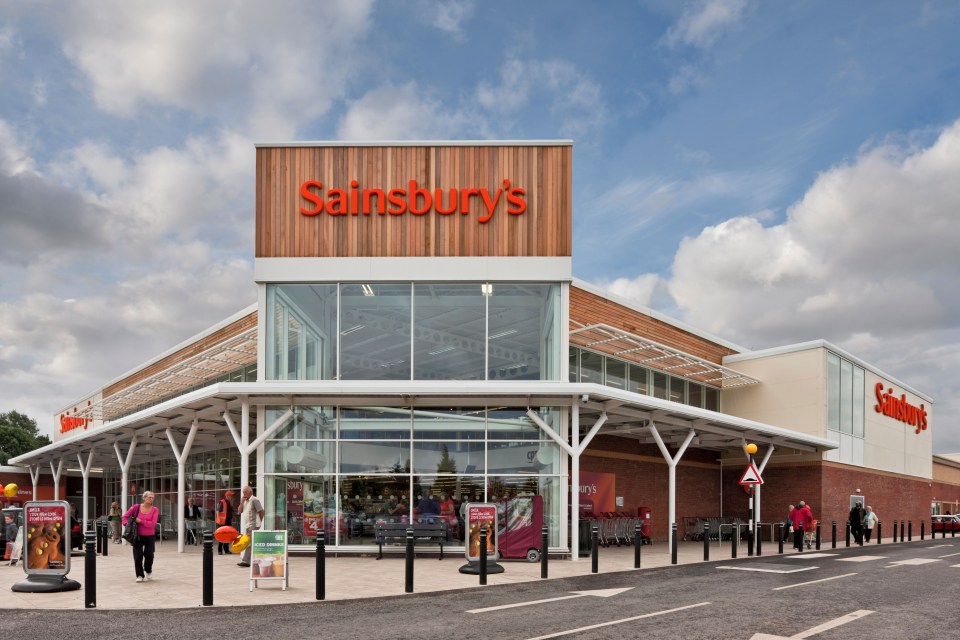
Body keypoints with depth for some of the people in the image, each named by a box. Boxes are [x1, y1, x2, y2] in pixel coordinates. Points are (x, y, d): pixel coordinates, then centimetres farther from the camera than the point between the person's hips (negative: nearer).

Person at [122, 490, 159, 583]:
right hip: (138, 536, 0)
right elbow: (125, 516, 6)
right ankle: (140, 575, 12)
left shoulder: (155, 510, -5)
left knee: (149, 555, 2)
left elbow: (152, 524, -15)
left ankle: (148, 571, 32)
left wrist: (140, 521, -16)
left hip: (150, 537, 0)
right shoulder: (136, 507, -2)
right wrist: (127, 525, -10)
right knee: (138, 556, -4)